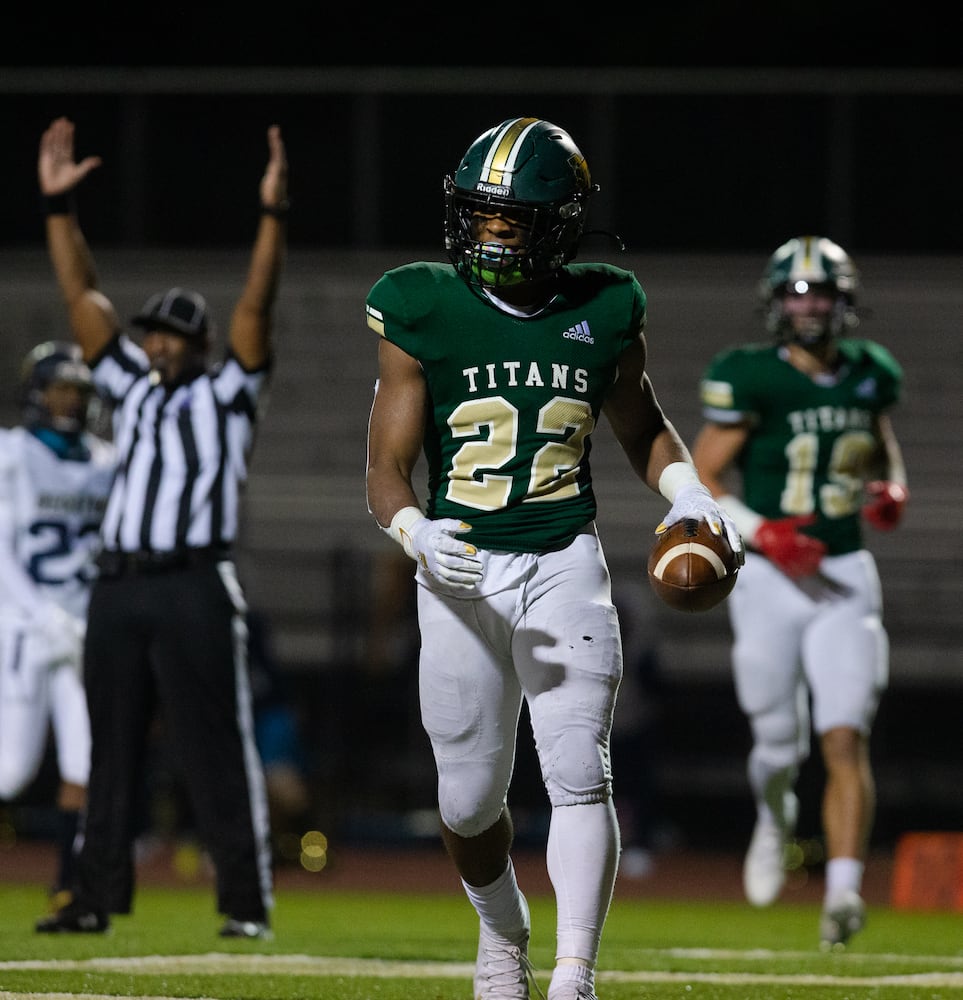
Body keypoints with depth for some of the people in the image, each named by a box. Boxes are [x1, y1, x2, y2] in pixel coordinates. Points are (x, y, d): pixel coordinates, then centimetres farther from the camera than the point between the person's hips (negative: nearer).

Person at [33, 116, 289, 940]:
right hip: (117, 588, 6)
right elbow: (83, 294, 15)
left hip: (195, 589, -6)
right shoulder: (132, 387, 18)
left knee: (218, 754, -6)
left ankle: (248, 903, -5)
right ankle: (97, 898, 11)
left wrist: (273, 214, -17)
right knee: (111, 751, 7)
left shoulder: (226, 394, 4)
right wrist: (58, 203, 9)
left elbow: (256, 308, -7)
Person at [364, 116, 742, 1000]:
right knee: (470, 801, 7)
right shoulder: (424, 315, -4)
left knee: (578, 772, -14)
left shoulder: (603, 314, 2)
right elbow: (387, 470, -4)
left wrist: (687, 492, 1)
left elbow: (642, 427, 20)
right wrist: (418, 534, -26)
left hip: (565, 563, 0)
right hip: (460, 571, 0)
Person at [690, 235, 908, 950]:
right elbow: (703, 481, -5)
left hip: (846, 579, 2)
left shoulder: (870, 376, 5)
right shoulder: (750, 380, -9)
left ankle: (844, 892, -19)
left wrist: (891, 494, -3)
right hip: (769, 578, -2)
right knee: (782, 746, 8)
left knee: (847, 740, -13)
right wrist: (763, 532, -20)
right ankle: (775, 817, 44)